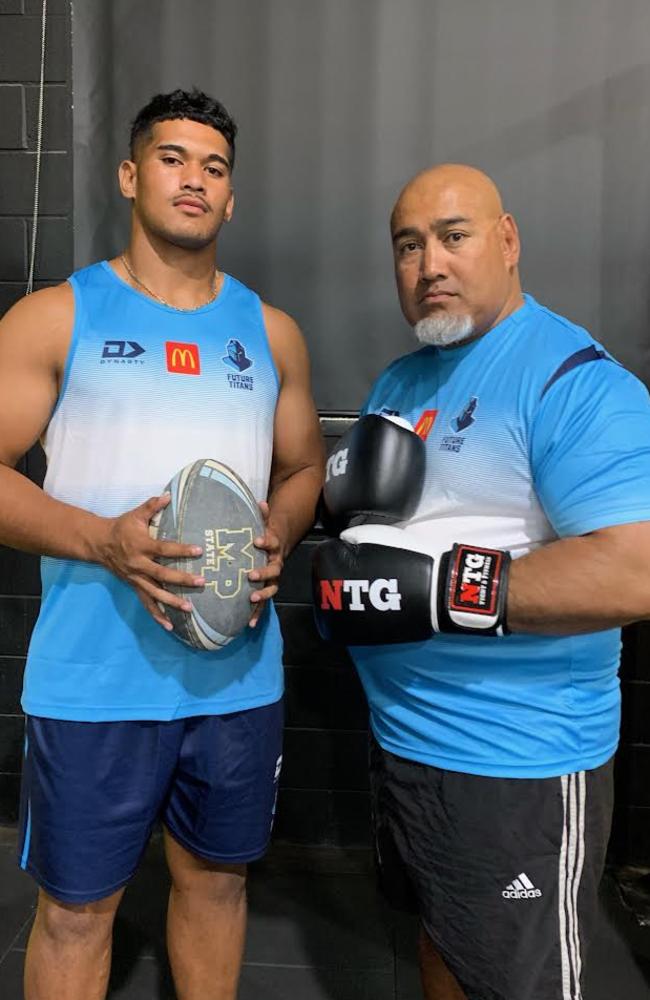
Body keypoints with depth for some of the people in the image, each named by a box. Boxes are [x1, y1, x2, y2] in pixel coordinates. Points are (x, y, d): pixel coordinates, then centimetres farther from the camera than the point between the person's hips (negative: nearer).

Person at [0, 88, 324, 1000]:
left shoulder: (271, 332, 10)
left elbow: (303, 468, 15)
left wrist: (277, 537, -6)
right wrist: (105, 541, -20)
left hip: (239, 673, 3)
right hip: (94, 678, -2)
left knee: (217, 876, 19)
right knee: (76, 906, 12)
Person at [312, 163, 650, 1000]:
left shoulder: (573, 378, -18)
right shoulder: (400, 380, 9)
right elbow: (361, 503, 17)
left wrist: (431, 589, -28)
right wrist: (349, 488, -7)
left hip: (518, 762, -7)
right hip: (403, 735, 8)